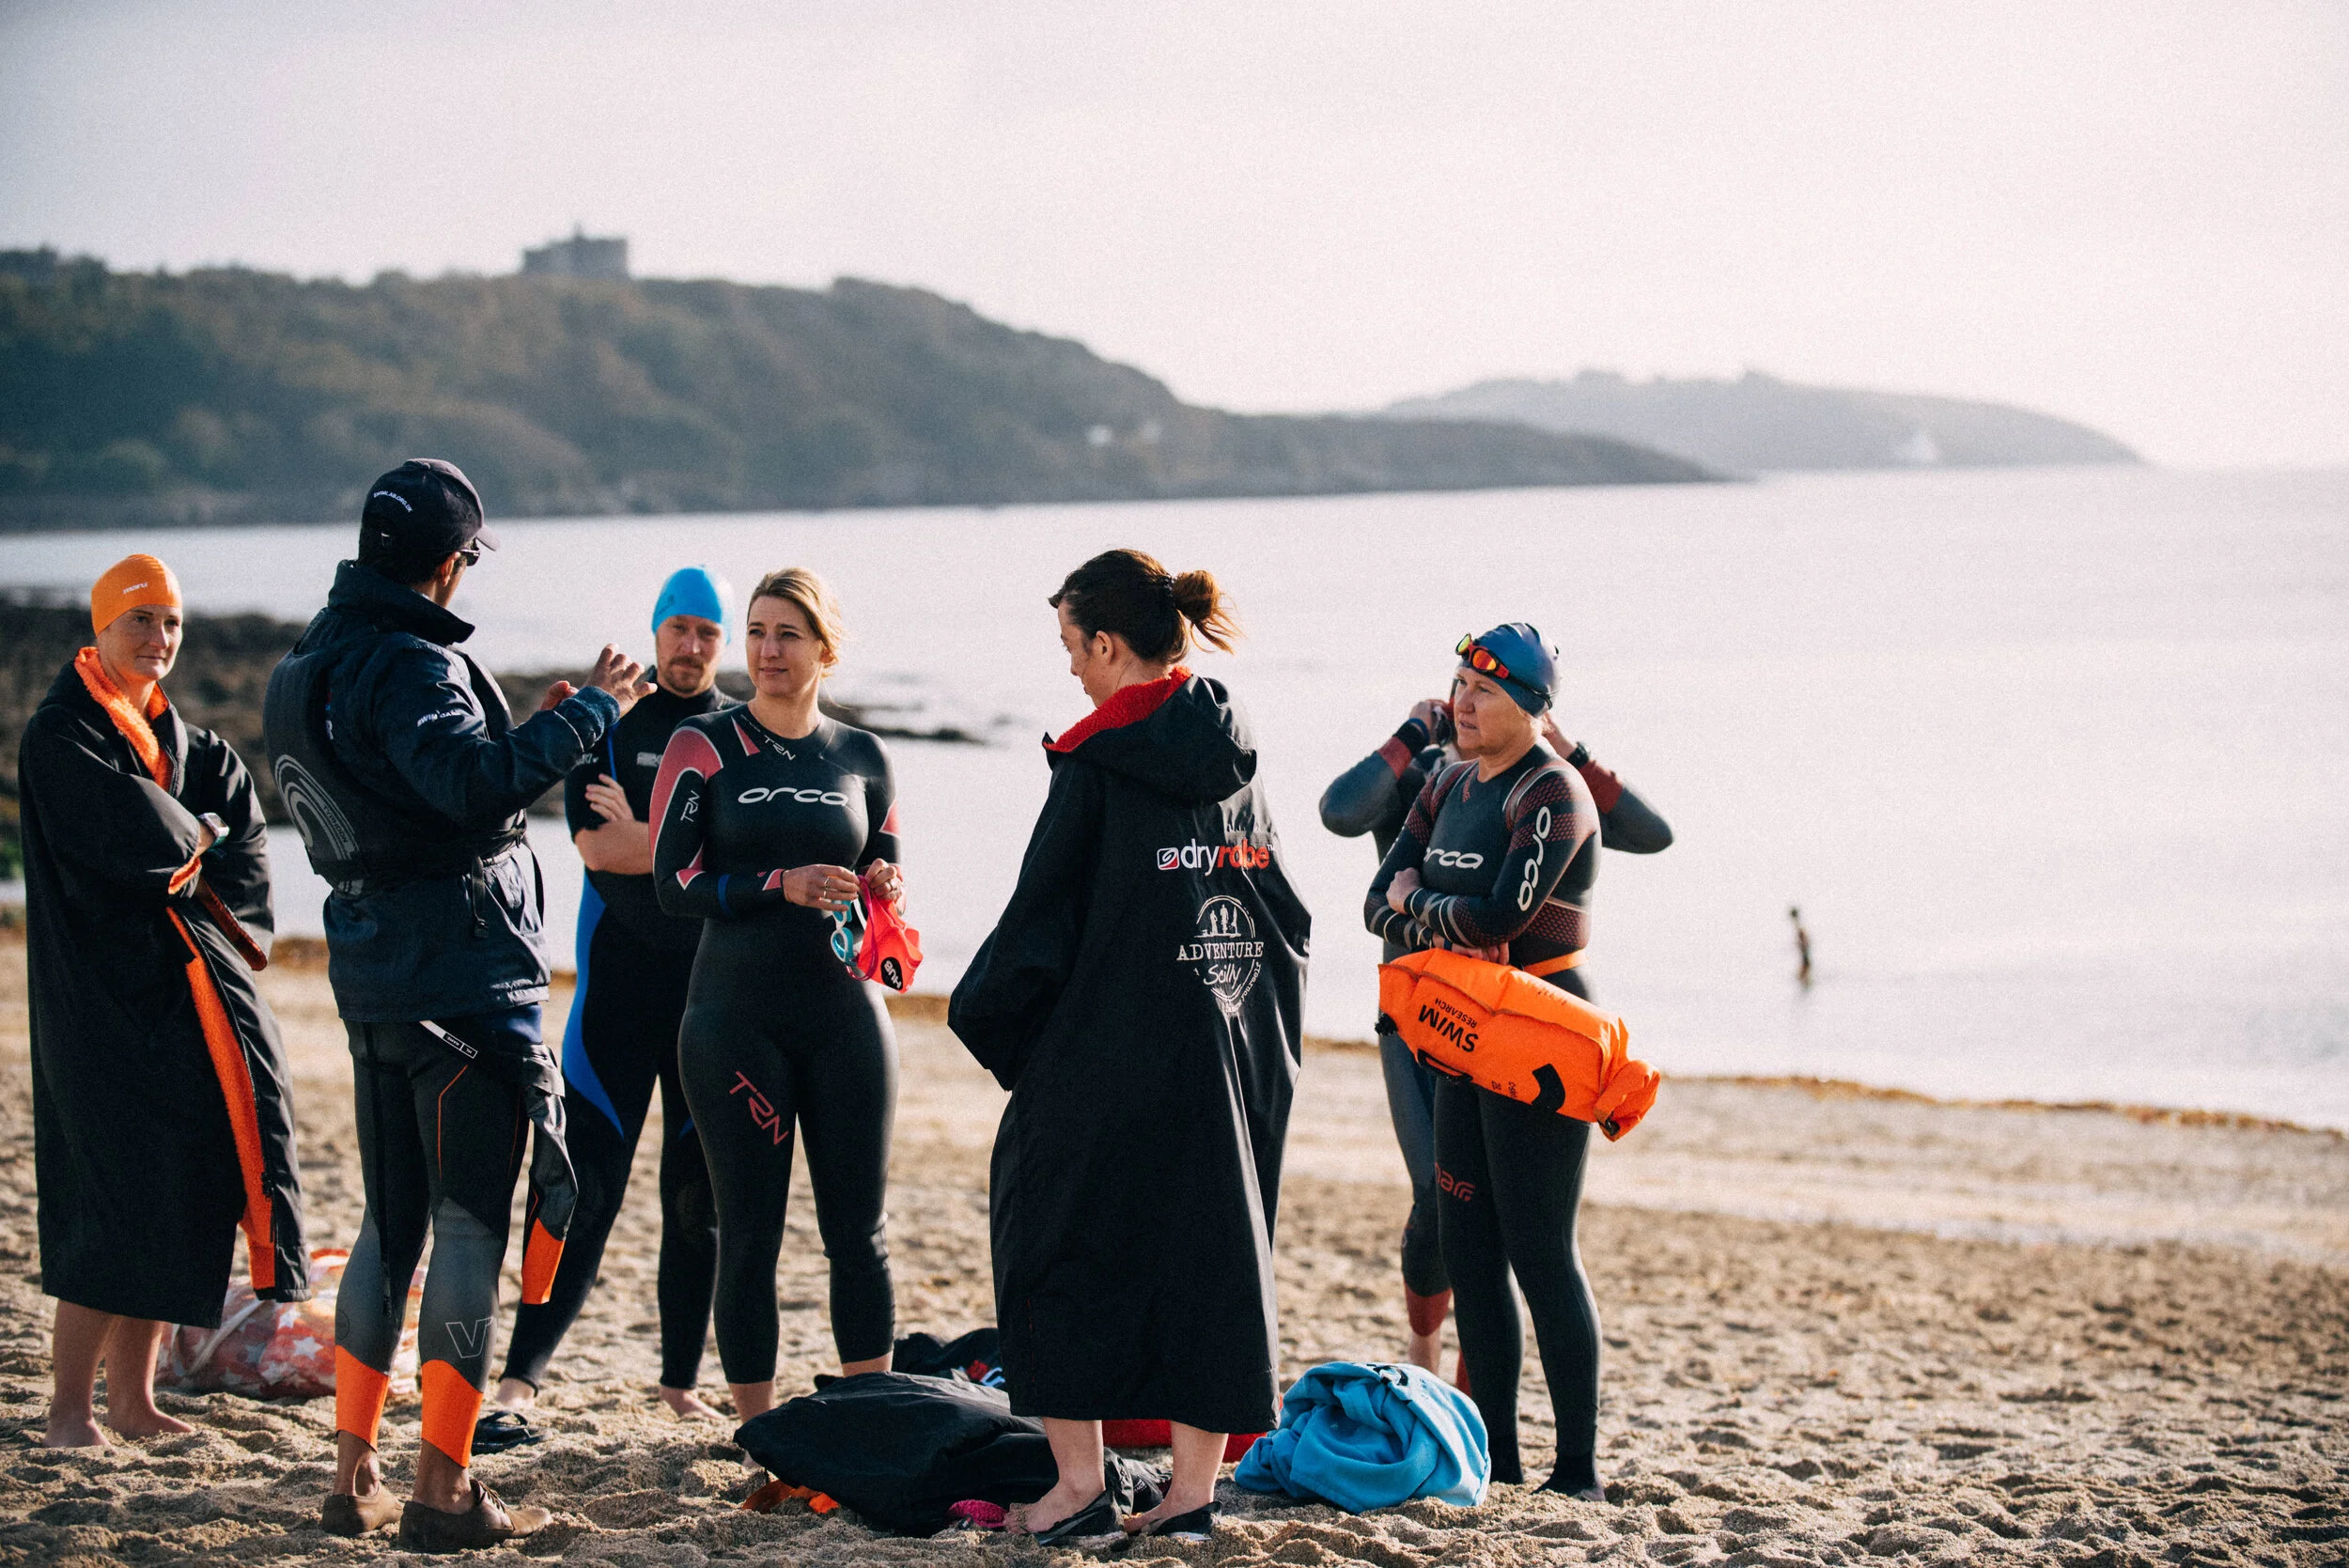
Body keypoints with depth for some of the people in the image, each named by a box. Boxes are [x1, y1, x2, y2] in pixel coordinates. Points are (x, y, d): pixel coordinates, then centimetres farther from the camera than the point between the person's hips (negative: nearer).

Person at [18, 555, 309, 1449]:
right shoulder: (61, 734, -7)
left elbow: (240, 828, 7)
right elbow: (119, 831, -20)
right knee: (117, 1200, -13)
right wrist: (198, 837, -3)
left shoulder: (180, 736, 18)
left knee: (171, 1196, 6)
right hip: (106, 997, -8)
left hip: (187, 992, 8)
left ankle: (132, 1403, 13)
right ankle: (70, 1411, -9)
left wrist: (183, 864, -11)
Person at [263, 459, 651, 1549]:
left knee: (392, 1218, 16)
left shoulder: (310, 667, 13)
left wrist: (522, 732, 24)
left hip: (373, 969, 9)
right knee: (471, 1219, -3)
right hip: (460, 969, -9)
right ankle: (443, 1491, -3)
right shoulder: (409, 665, -17)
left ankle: (354, 1474, 17)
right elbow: (475, 781, -33)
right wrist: (587, 711, -23)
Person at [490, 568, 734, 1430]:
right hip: (620, 984, -2)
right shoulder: (609, 724, 6)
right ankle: (520, 1380, -6)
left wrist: (641, 835, -12)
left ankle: (682, 1381, 15)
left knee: (699, 1198, 6)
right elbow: (596, 848, -9)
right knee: (586, 1190, -8)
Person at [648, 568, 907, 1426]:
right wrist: (783, 884, -18)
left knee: (860, 1233, 2)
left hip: (845, 1015, 2)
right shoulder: (703, 746, 1)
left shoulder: (862, 758, 10)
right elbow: (673, 884, -5)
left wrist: (883, 891, -5)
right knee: (749, 1235, 1)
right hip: (736, 1017, -2)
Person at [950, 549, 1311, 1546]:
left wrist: (986, 1019, 3)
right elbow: (1284, 919, 14)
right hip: (1235, 1061, 6)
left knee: (1060, 1248, 7)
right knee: (1213, 1257, 10)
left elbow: (1041, 917, -10)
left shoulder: (1097, 768, -12)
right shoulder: (1236, 763, 8)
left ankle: (1079, 1484, 4)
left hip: (1106, 1058, -6)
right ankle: (1193, 1492, 11)